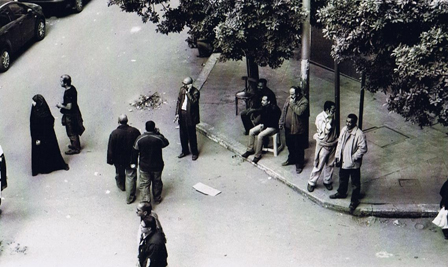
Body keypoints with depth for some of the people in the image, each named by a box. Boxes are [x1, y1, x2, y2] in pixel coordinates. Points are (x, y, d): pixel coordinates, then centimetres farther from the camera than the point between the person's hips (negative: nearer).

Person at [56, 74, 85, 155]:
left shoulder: (68, 93, -31)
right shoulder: (72, 88, -3)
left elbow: (69, 107, -29)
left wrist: (61, 105, -13)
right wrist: (63, 104, 7)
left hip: (70, 116, -9)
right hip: (75, 113, 9)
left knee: (71, 133, 9)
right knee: (74, 131, 26)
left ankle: (75, 149, 23)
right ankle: (76, 144, 43)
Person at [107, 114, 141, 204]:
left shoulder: (114, 133, -22)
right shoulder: (135, 131, -17)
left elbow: (110, 149, -14)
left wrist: (110, 160, 0)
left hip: (118, 159, 0)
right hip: (131, 159, 0)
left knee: (119, 174, 27)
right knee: (131, 176, 9)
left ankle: (121, 186, 55)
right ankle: (130, 198, 11)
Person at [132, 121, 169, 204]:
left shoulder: (139, 139, -13)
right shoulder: (159, 138, -18)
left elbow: (135, 152, -4)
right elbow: (166, 143, 4)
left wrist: (133, 163, 9)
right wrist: (159, 133, 6)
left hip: (144, 166, 0)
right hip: (157, 166, 0)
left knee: (144, 184, 10)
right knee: (157, 182, 21)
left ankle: (146, 200, 1)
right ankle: (157, 198, 36)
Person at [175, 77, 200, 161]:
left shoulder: (195, 92, -18)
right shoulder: (182, 89, 1)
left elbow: (193, 103, -31)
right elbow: (179, 101, 7)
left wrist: (188, 92, -32)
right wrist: (177, 113, 2)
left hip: (190, 116, -6)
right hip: (182, 114, 6)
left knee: (192, 135, 6)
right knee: (182, 134, 16)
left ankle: (194, 152, 22)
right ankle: (185, 151, 33)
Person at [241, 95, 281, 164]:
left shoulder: (274, 109, -24)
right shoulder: (264, 107, 1)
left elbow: (274, 122, -22)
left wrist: (264, 125, -19)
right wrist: (261, 124, -3)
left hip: (273, 127, -9)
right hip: (264, 125, 9)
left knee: (260, 135, -28)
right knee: (251, 131, -4)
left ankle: (257, 155, -17)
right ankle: (250, 150, 7)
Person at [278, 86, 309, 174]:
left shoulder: (304, 101, -18)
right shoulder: (288, 98, 3)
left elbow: (300, 111, -33)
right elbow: (284, 110, 10)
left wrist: (293, 103, -26)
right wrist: (281, 122, 10)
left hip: (298, 129, -7)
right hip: (288, 127, 7)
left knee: (299, 148, 5)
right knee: (290, 145, 23)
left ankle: (299, 164, 19)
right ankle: (291, 159, 43)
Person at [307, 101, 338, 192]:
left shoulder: (331, 116, 0)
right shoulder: (320, 118, -22)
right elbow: (326, 131, -31)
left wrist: (336, 139, 14)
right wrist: (330, 119, -31)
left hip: (332, 144, 6)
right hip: (323, 145, -6)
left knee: (330, 164, 17)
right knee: (319, 166, 4)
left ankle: (327, 181, 33)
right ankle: (311, 182, 20)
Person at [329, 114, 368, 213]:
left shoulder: (359, 134, -24)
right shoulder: (344, 130, -3)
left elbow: (363, 149, -20)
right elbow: (339, 143, 6)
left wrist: (353, 158, -19)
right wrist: (337, 157, 4)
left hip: (353, 164, -7)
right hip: (343, 161, 7)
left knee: (355, 183, 11)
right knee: (342, 179, 27)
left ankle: (354, 201, 26)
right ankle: (341, 193, 50)